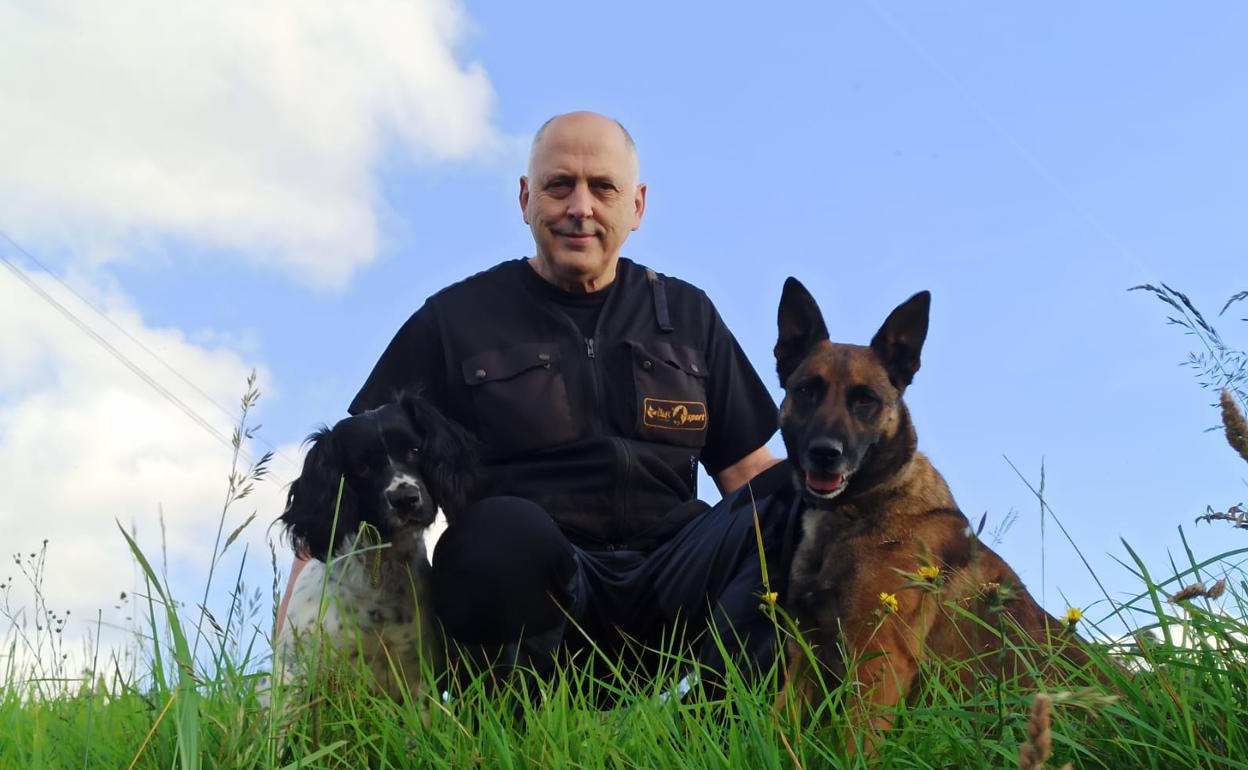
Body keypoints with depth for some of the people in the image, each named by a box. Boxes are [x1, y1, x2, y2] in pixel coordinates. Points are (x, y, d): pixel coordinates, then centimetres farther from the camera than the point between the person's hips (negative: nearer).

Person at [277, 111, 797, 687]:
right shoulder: (456, 318, 10)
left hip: (667, 580, 4)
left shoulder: (687, 315, 19)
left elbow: (748, 471, 17)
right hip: (527, 578, -3)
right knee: (504, 529, -37)